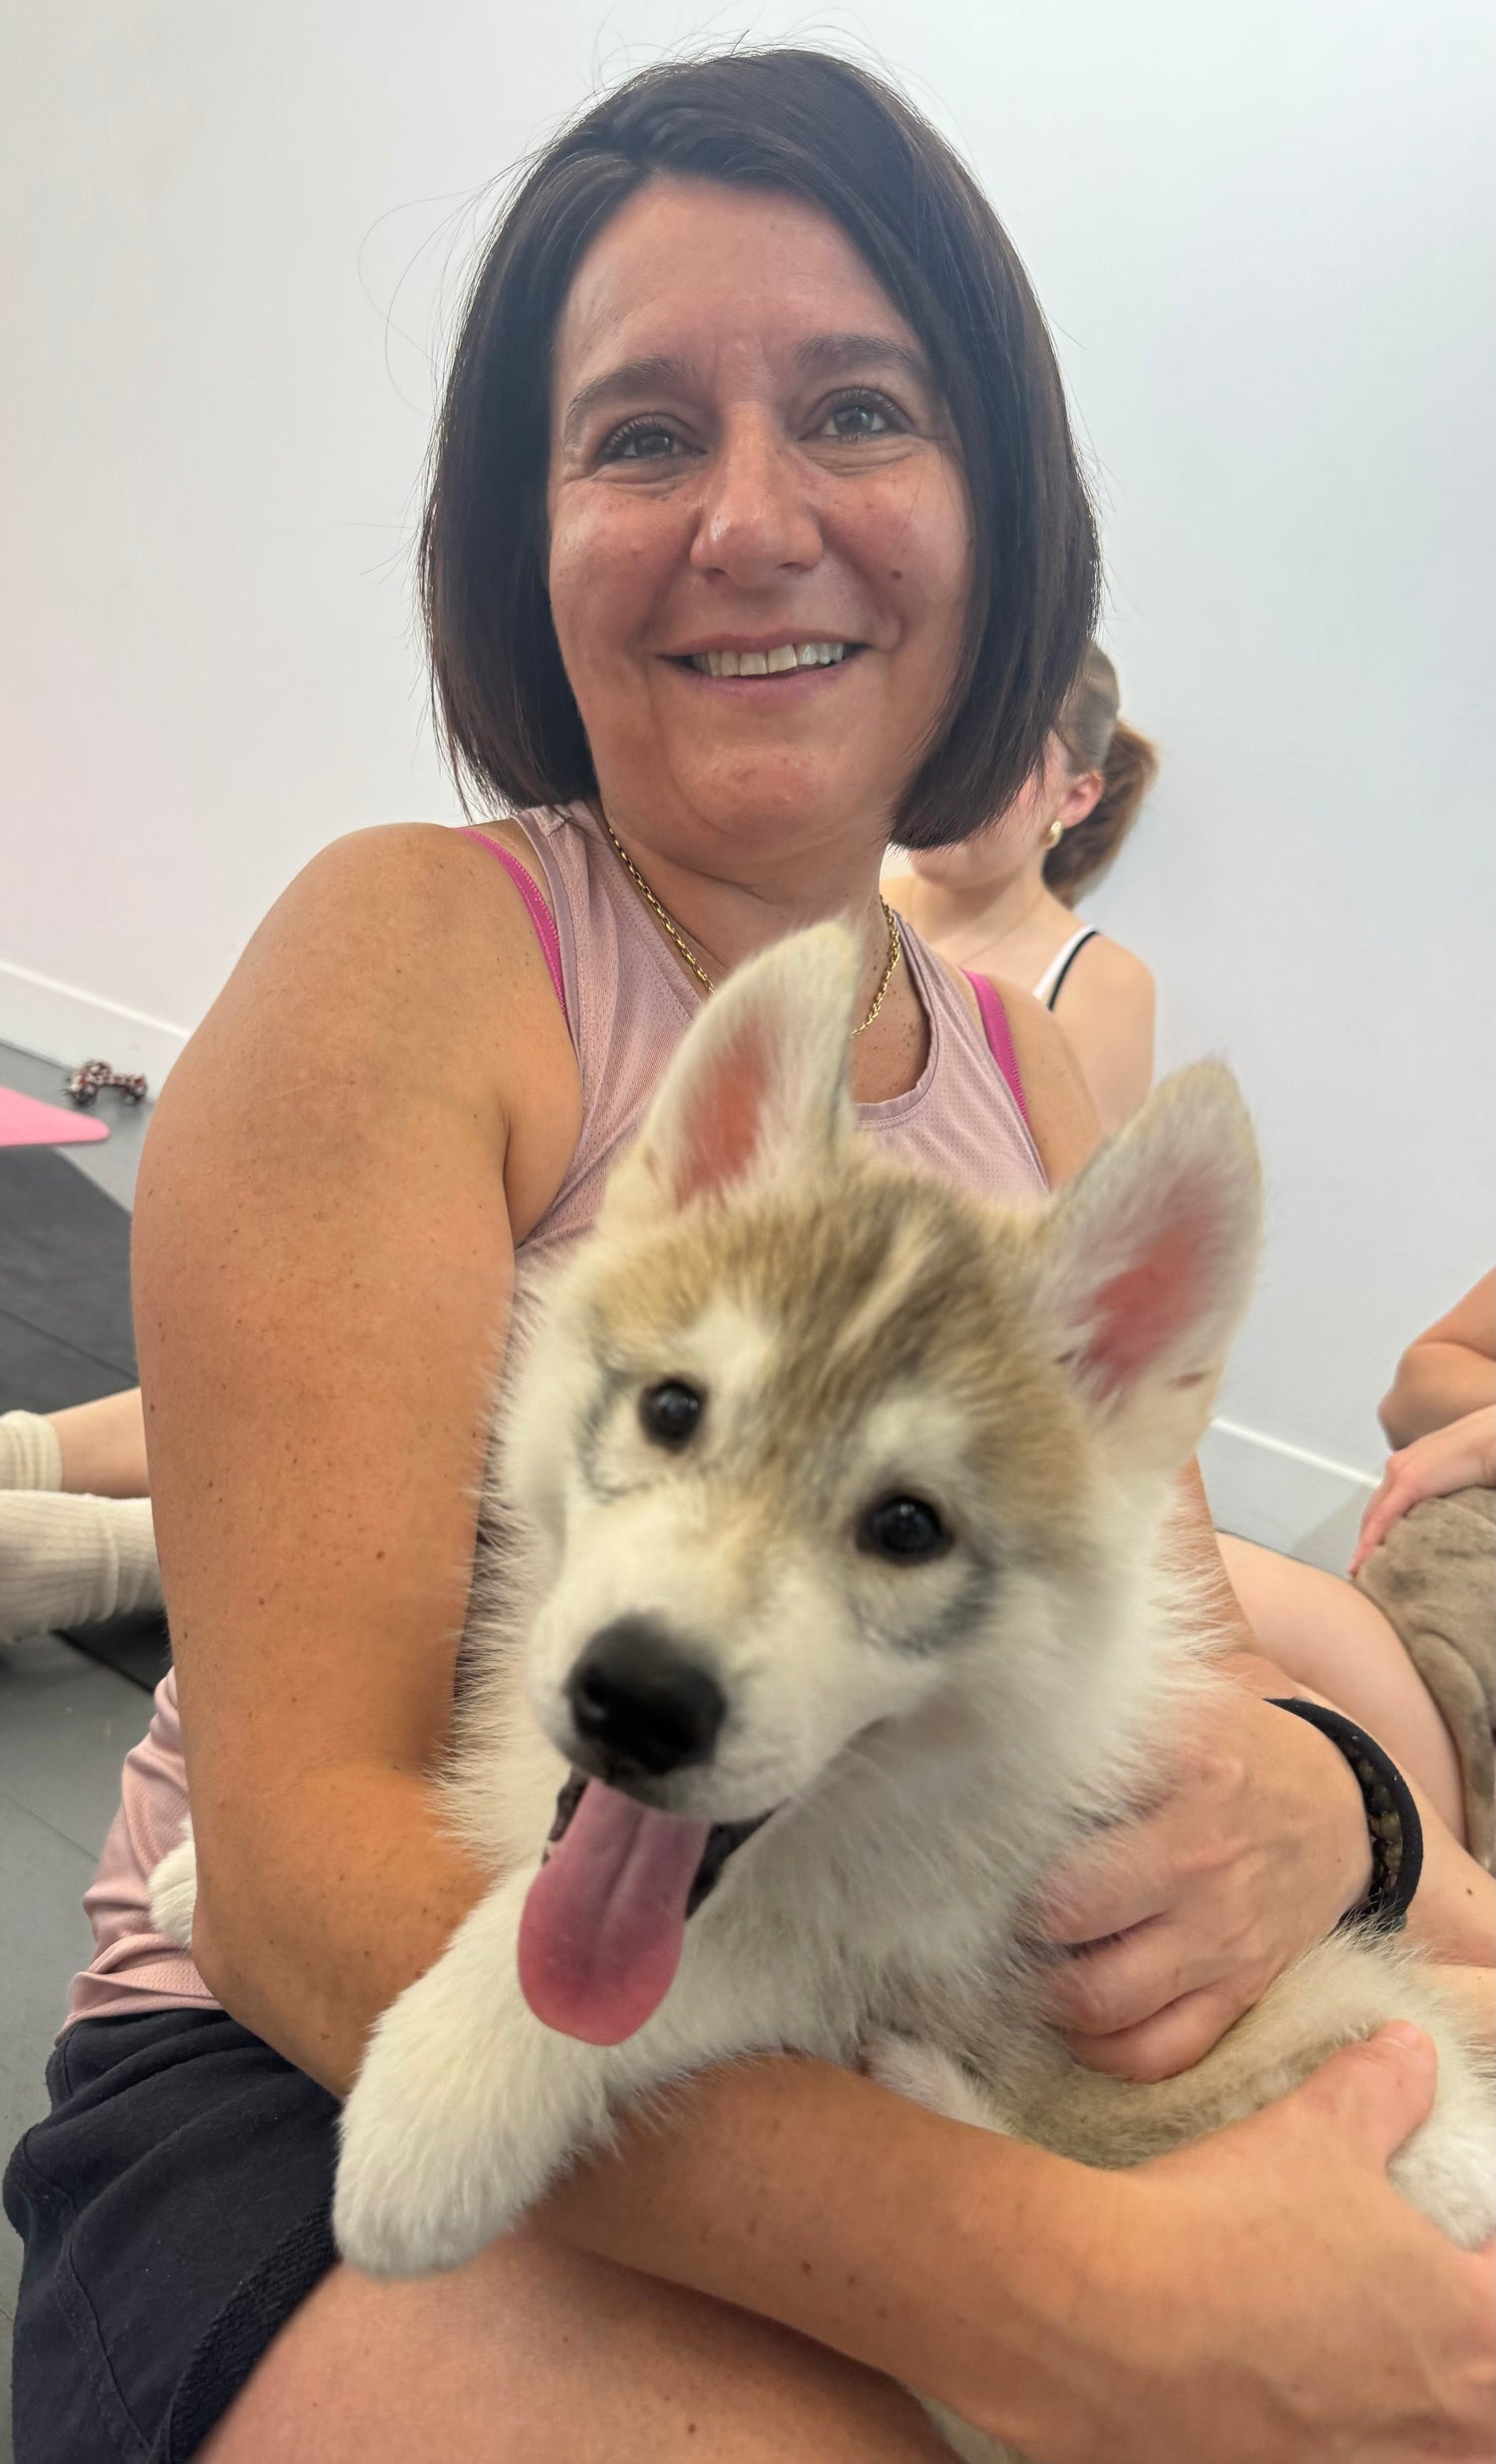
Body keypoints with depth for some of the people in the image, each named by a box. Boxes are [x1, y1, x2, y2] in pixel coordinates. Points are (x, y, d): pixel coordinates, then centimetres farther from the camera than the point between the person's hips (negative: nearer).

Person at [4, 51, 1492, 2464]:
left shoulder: (1037, 1079, 5)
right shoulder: (407, 954, -13)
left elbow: (1187, 1667, 4)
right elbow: (310, 1855, -20)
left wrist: (1302, 1798, -22)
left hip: (890, 2062, 5)